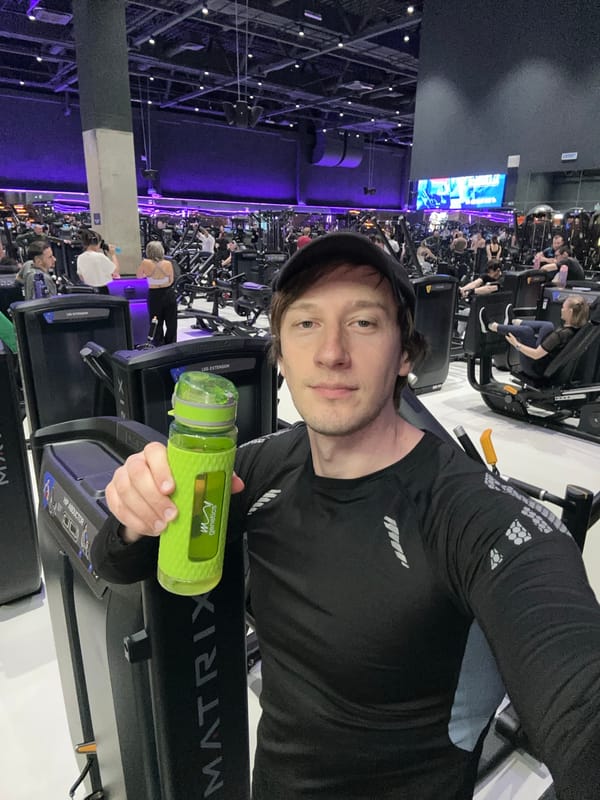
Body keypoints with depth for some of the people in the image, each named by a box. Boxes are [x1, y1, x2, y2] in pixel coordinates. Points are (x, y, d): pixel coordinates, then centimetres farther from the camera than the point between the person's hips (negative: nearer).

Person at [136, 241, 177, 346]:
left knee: (157, 324, 12)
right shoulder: (168, 264, -9)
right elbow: (171, 281, 3)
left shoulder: (145, 263, -11)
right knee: (171, 323, 13)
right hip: (169, 295, 1)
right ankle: (170, 346, 20)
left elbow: (139, 276, 4)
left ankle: (159, 346, 18)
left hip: (154, 296, -1)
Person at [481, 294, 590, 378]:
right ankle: (512, 322, 25)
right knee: (548, 326, 9)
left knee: (526, 331, -9)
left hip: (536, 370, -8)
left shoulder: (560, 334, -30)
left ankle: (491, 327, 11)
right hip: (551, 367, 8)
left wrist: (517, 345, -16)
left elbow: (536, 355, -27)